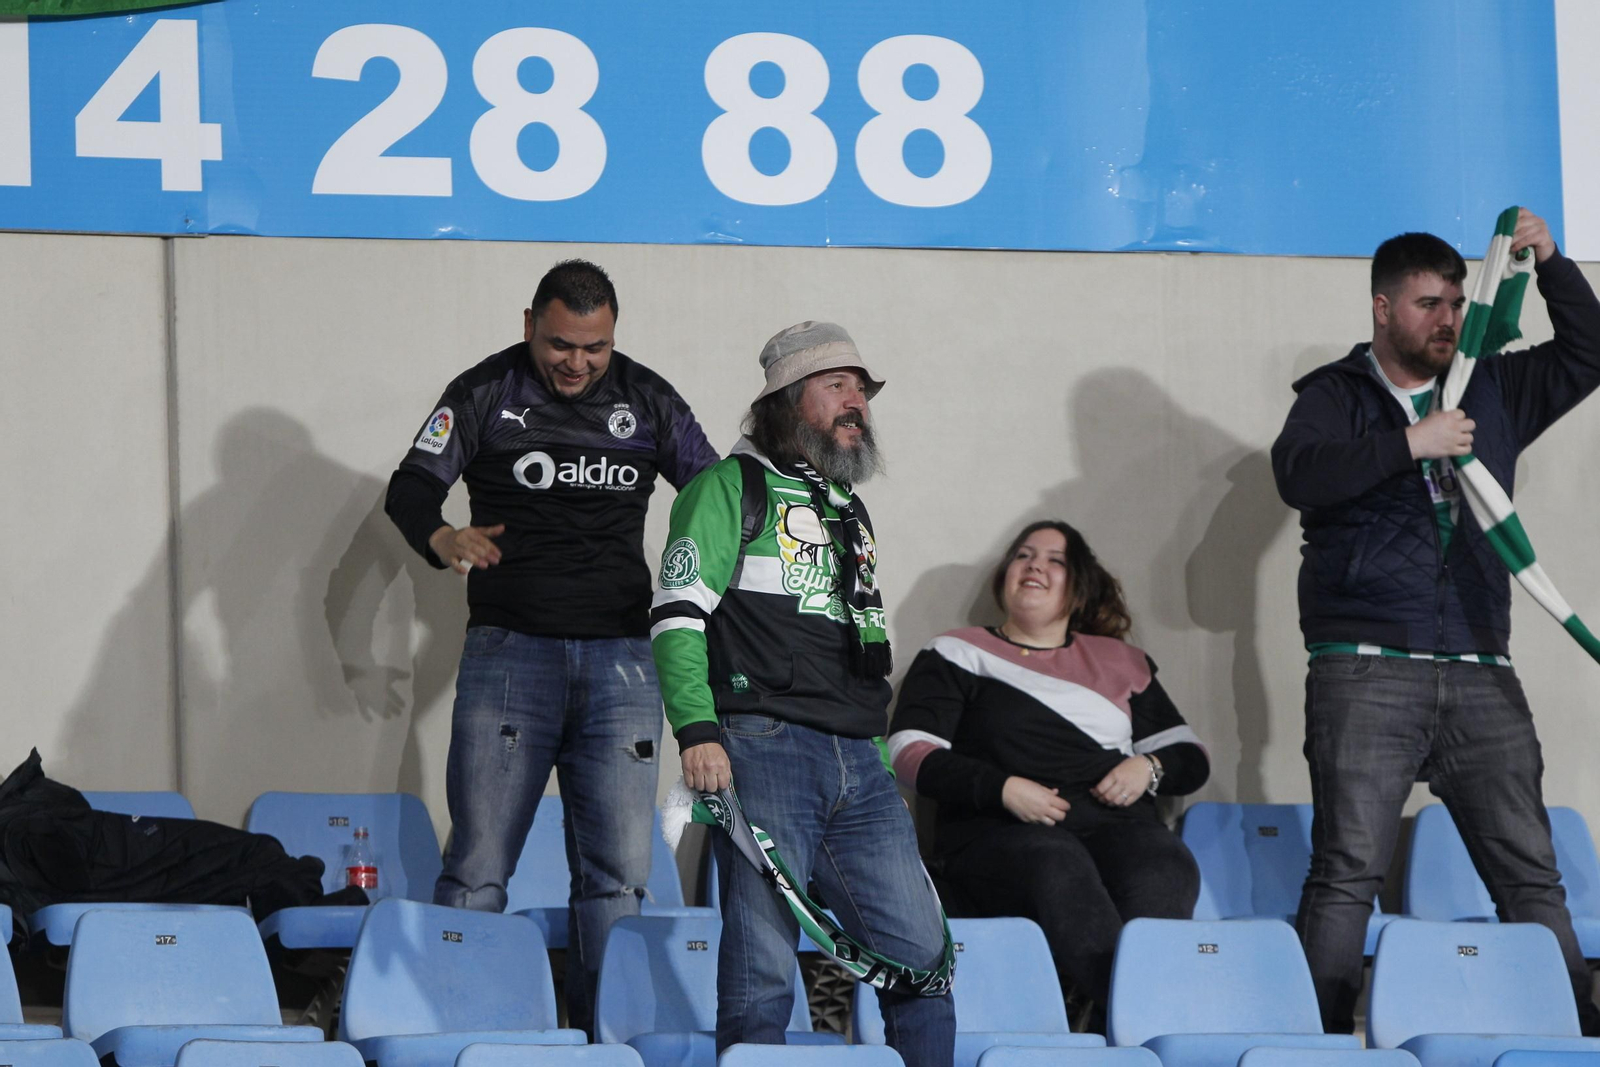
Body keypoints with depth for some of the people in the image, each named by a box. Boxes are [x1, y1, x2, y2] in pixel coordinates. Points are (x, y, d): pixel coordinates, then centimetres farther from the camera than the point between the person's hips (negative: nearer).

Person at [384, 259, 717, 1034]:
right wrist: (440, 537, -21)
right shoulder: (485, 394, 4)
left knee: (619, 873, 0)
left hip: (621, 658, 2)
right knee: (479, 867, -5)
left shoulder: (646, 400, 11)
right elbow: (411, 486, 1)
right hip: (510, 651, -2)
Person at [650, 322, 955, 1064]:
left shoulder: (849, 509, 26)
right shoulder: (731, 487, 4)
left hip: (859, 764, 7)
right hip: (765, 748, -7)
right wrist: (698, 732, -18)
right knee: (762, 967, -8)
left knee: (922, 954, 0)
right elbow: (677, 614, -6)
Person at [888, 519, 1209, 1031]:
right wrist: (1002, 790, -8)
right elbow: (910, 752, 6)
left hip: (1116, 823, 3)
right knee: (1059, 872, -40)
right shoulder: (956, 656, 20)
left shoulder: (1122, 663, 30)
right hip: (998, 834, -3)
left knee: (1164, 870, -35)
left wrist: (1148, 768, 3)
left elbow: (1191, 759, 28)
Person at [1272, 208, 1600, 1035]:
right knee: (1348, 871, -10)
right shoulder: (1337, 396, 6)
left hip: (1479, 678, 4)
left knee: (1531, 873, 1)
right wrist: (1411, 445, -17)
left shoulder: (1491, 391, 18)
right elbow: (1298, 473, -12)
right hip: (1367, 671, -4)